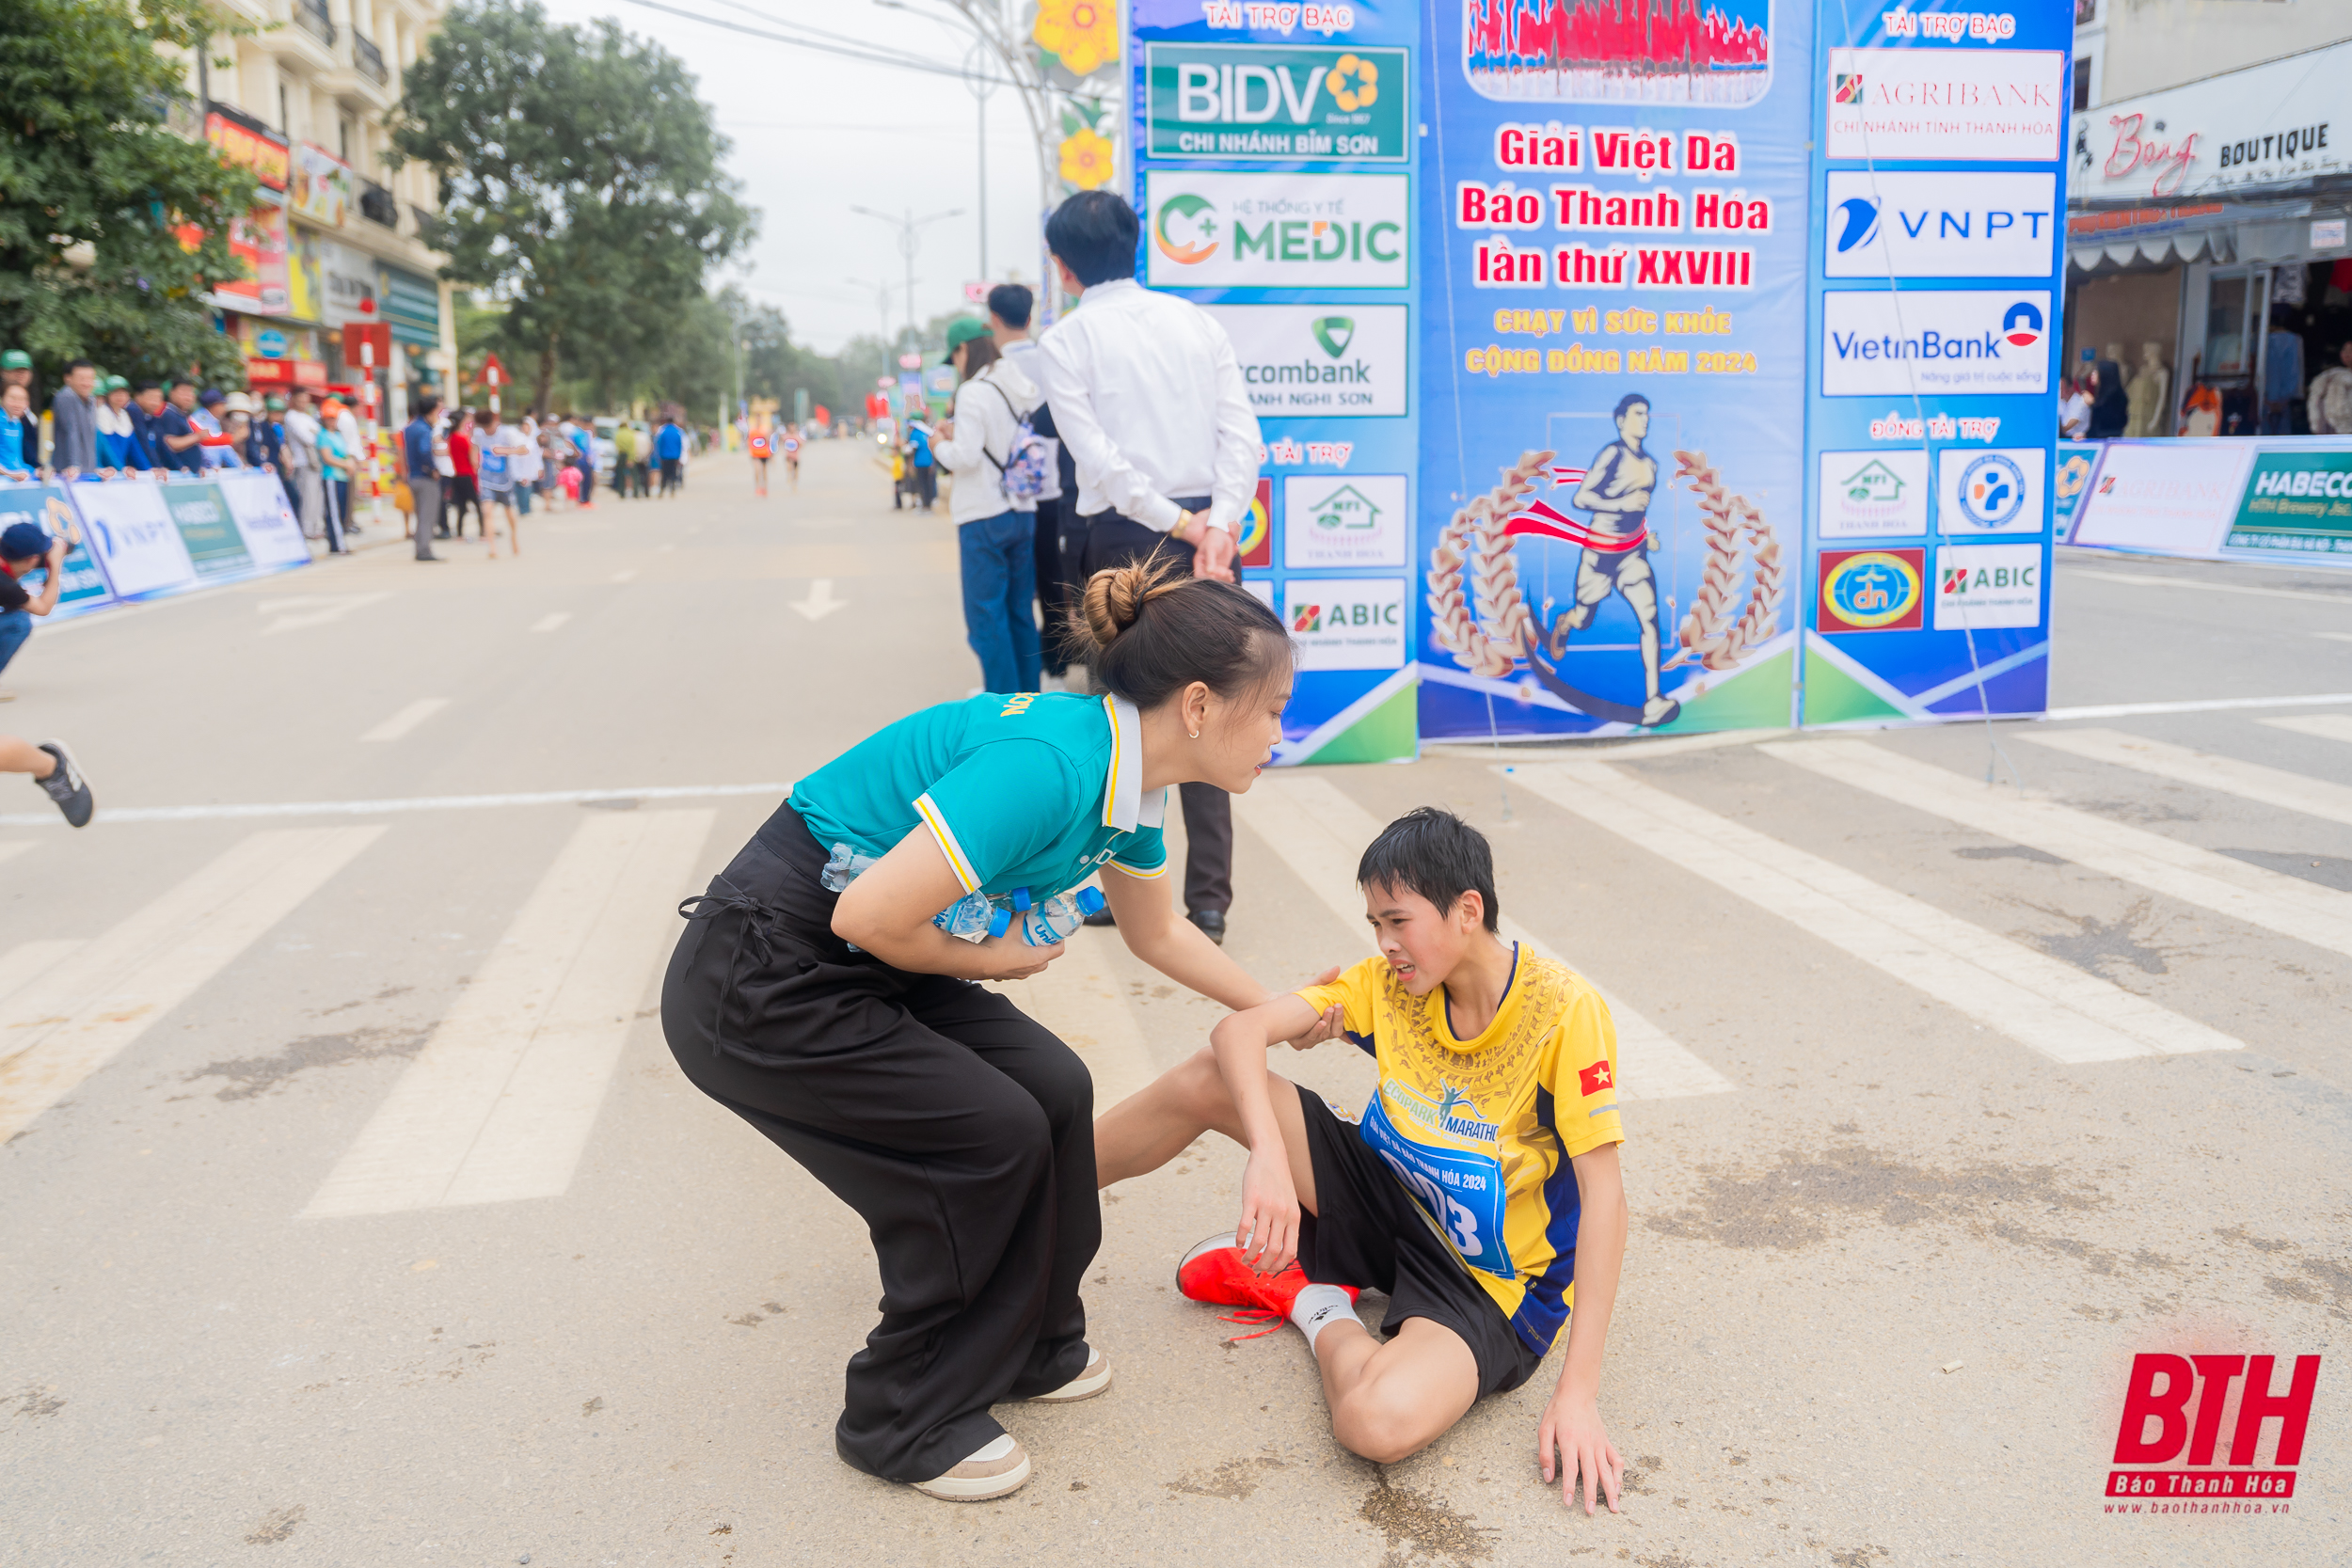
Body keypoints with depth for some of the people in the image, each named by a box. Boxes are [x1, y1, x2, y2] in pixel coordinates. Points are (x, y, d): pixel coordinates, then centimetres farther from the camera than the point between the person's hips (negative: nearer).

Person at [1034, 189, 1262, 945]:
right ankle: (1209, 900, 4)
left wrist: (1179, 523, -9)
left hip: (1124, 538, -3)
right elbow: (1243, 433, -1)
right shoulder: (1196, 322, 9)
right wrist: (1216, 525, -7)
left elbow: (1098, 459, -12)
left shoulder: (1065, 342, -2)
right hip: (1207, 530, 3)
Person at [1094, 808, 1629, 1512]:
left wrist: (1578, 1392, -26)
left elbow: (1604, 1196, -23)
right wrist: (1268, 1155, -34)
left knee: (1379, 1422, -37)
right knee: (1209, 1081, -10)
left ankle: (1320, 1310, -2)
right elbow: (1240, 1030, -15)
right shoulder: (1391, 981, -6)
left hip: (1489, 1281, -5)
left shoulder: (1564, 1011, -23)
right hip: (1391, 1196, 5)